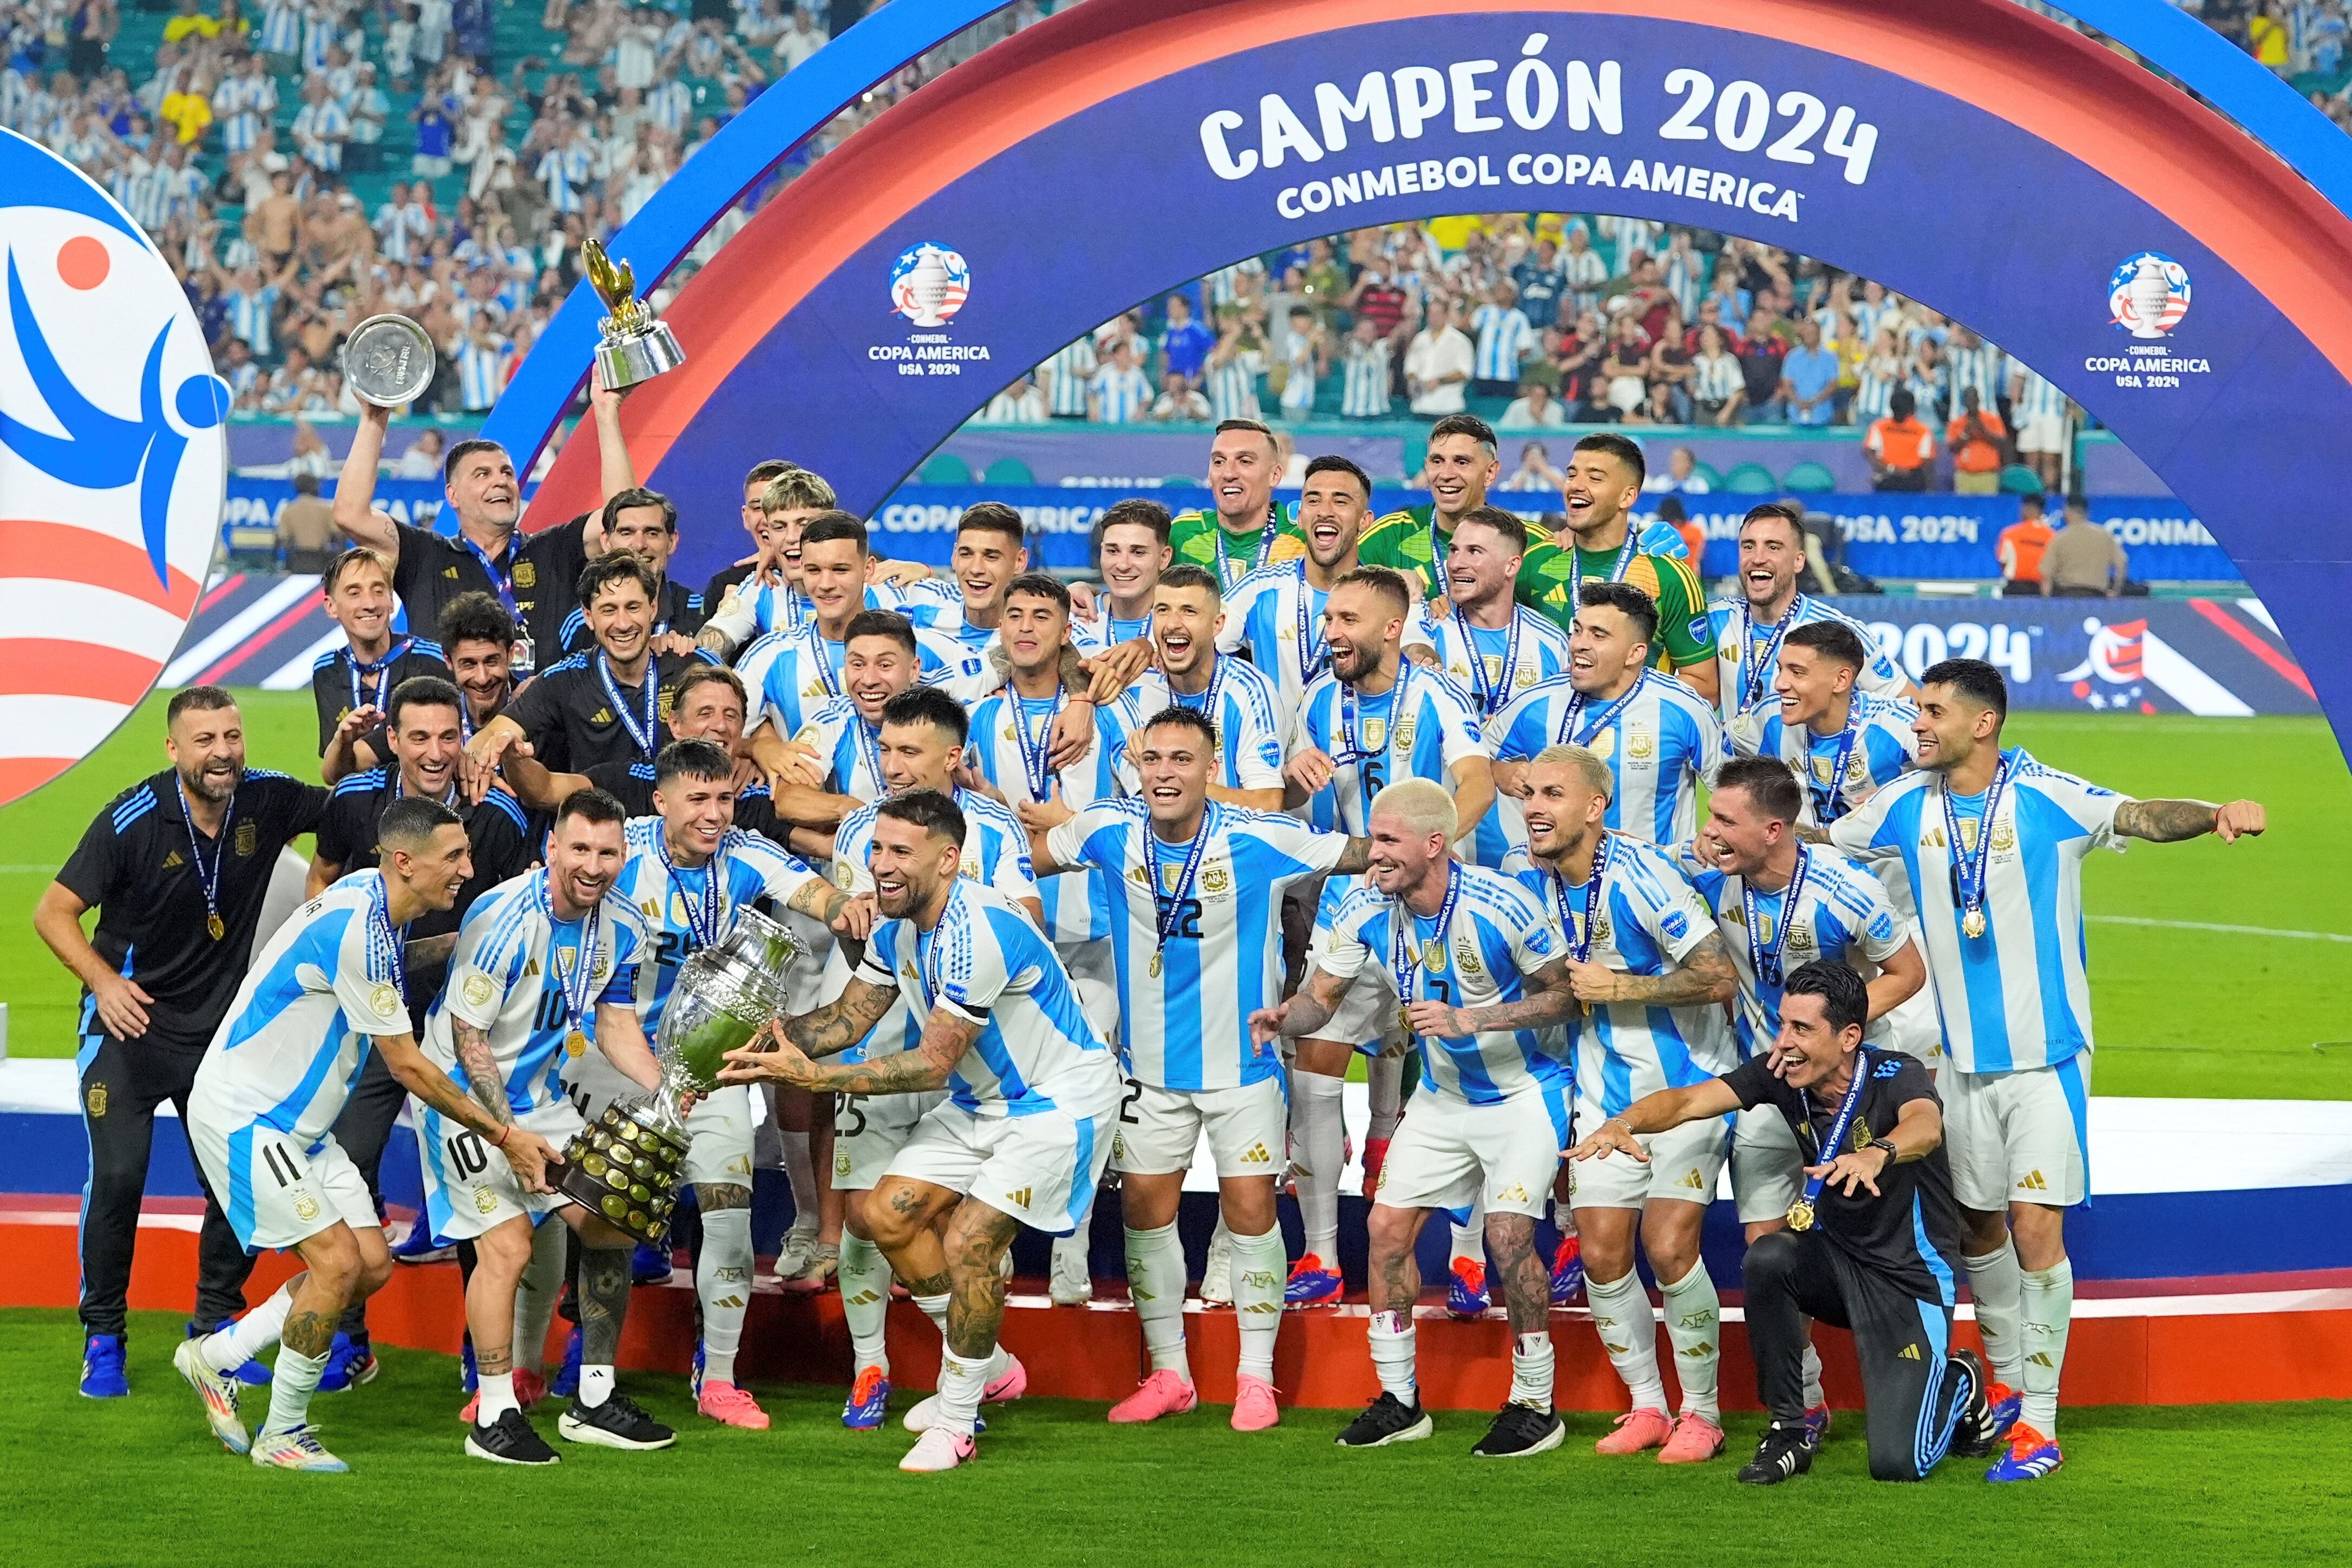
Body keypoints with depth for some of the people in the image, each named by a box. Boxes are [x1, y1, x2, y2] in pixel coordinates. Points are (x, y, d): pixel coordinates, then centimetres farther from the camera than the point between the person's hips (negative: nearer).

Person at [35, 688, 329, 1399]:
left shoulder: (266, 800, -8)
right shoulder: (132, 821, -18)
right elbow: (54, 912, -12)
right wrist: (103, 981, -26)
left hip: (223, 1027, 3)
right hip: (130, 1020, -3)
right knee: (117, 1175, -11)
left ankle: (215, 1328, 19)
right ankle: (103, 1339, 5)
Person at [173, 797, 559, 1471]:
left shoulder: (374, 911, 4)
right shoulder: (356, 929, -25)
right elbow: (408, 1067, -21)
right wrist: (503, 1136, -15)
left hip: (299, 1124, 10)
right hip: (241, 1113, -10)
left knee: (373, 1265, 4)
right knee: (337, 1259, -15)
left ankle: (216, 1355, 17)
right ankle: (282, 1434, -1)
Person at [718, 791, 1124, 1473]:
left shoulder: (978, 932, -31)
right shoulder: (898, 929, -2)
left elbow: (932, 1064, -27)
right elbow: (848, 1017, 4)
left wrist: (811, 1075, -28)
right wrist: (781, 1035, -17)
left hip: (1059, 1098, -9)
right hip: (982, 1101, 10)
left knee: (967, 1243, -17)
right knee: (891, 1214, 3)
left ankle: (955, 1422, 1)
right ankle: (989, 1368, 21)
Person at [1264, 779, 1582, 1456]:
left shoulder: (1502, 906, -26)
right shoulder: (1367, 910, -11)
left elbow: (1564, 992, -19)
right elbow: (1321, 994, -3)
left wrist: (1469, 1020, -29)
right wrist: (1285, 1016, -27)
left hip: (1523, 1089, -6)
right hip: (1441, 1092, 6)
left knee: (1508, 1234, -18)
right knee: (1388, 1223, -1)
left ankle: (1536, 1405, -3)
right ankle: (1399, 1400, 12)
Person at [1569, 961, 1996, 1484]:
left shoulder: (1896, 1077, -22)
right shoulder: (1780, 1075, -9)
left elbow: (1926, 1127, -45)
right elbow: (1689, 1101, -20)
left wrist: (1875, 1154, -68)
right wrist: (1625, 1122, -43)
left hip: (1910, 1279, -5)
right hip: (1836, 1259, 5)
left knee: (1897, 1463, -15)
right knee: (1766, 1259, -31)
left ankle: (1959, 1385, 20)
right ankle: (1789, 1430, -11)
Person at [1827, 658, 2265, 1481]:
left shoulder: (2047, 797, -13)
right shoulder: (1906, 805, 1)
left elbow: (2139, 816, -25)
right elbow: (1816, 844, 16)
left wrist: (2214, 815, -43)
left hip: (2046, 1054, -5)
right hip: (1964, 1059, 5)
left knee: (2035, 1228, -10)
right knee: (1979, 1226, 14)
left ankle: (2039, 1423, -5)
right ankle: (2006, 1385, 34)